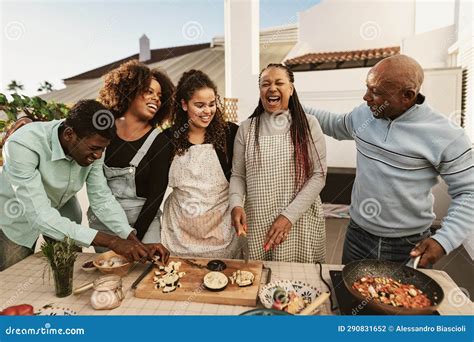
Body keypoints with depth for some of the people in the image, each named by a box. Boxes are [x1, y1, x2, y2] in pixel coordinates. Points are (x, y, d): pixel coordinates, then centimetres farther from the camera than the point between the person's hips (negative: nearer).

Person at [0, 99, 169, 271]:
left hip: (61, 212, 4)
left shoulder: (91, 145, -22)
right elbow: (39, 215, -40)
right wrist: (112, 242, -44)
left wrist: (138, 244, -27)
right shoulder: (23, 146, -36)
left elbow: (102, 198, -16)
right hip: (19, 216, -3)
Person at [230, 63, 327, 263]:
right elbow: (238, 175, 4)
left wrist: (289, 215, -12)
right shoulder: (247, 128, 3)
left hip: (300, 223, -1)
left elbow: (318, 175, -5)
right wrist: (236, 204, -15)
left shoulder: (308, 125, -1)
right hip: (257, 224, 1)